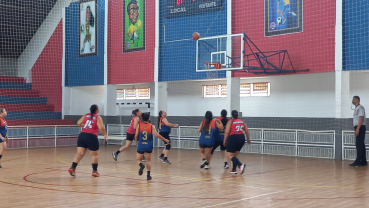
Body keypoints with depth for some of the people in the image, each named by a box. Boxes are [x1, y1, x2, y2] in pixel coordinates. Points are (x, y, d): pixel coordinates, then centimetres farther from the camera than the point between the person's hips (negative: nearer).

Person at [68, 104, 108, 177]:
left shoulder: (86, 115, 13)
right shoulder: (98, 117, 0)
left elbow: (79, 123, 8)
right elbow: (101, 128, -11)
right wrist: (105, 135, 4)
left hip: (82, 135, 5)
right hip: (91, 137, -5)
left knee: (80, 153, 5)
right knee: (94, 154, 10)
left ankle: (72, 168, -9)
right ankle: (94, 171, 14)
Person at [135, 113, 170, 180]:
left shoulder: (139, 125, -3)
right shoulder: (152, 126, -6)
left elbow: (136, 135, -4)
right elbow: (156, 135, -13)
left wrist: (136, 142, 16)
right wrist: (165, 140, -4)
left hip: (141, 145, 0)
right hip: (149, 146, 1)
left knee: (139, 160, 11)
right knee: (148, 160, 15)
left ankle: (141, 165, -24)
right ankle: (148, 175, 11)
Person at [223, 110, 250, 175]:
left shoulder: (230, 122, 0)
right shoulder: (242, 122, 14)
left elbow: (226, 132, -7)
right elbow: (247, 131, 13)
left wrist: (225, 141, 0)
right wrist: (248, 139, 24)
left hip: (233, 138, -6)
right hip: (241, 138, 6)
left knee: (229, 155, -5)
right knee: (235, 154, 19)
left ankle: (240, 165, -26)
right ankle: (234, 169, 16)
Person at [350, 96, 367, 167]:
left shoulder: (360, 108, -10)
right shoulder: (356, 108, 18)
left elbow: (361, 118, -18)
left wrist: (357, 129, -24)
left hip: (360, 128, -10)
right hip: (358, 128, 10)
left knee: (360, 145, -11)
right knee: (361, 145, 10)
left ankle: (358, 161, -13)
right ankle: (363, 161, 13)